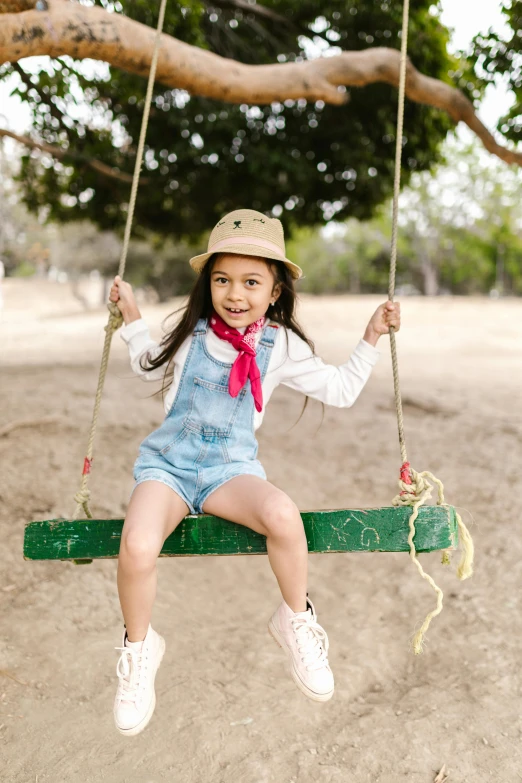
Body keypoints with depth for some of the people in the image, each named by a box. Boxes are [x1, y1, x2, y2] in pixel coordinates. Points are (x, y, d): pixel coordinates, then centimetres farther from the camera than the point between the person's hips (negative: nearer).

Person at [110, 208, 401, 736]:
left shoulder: (281, 346, 1)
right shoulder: (192, 333, 3)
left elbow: (340, 390, 12)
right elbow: (152, 367, 24)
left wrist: (371, 338, 6)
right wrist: (132, 317, 13)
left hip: (230, 468, 0)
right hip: (168, 462, 1)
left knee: (283, 514, -34)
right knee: (137, 549, -30)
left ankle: (295, 622, -5)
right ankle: (138, 648, 2)